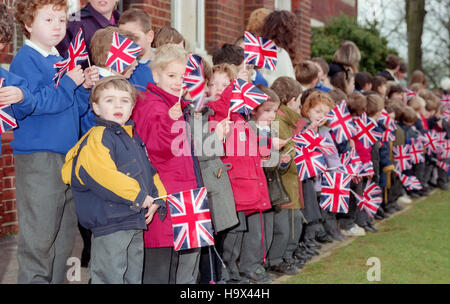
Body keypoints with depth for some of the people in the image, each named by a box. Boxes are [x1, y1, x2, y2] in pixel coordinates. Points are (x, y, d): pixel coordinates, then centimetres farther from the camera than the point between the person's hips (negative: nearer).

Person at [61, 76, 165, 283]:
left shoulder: (134, 138, 17)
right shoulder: (98, 138, -12)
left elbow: (150, 171, 23)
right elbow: (103, 175, -25)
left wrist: (156, 200, 5)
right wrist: (139, 196, -19)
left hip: (136, 223, 9)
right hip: (109, 223, -9)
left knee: (134, 277, 18)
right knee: (110, 277, -6)